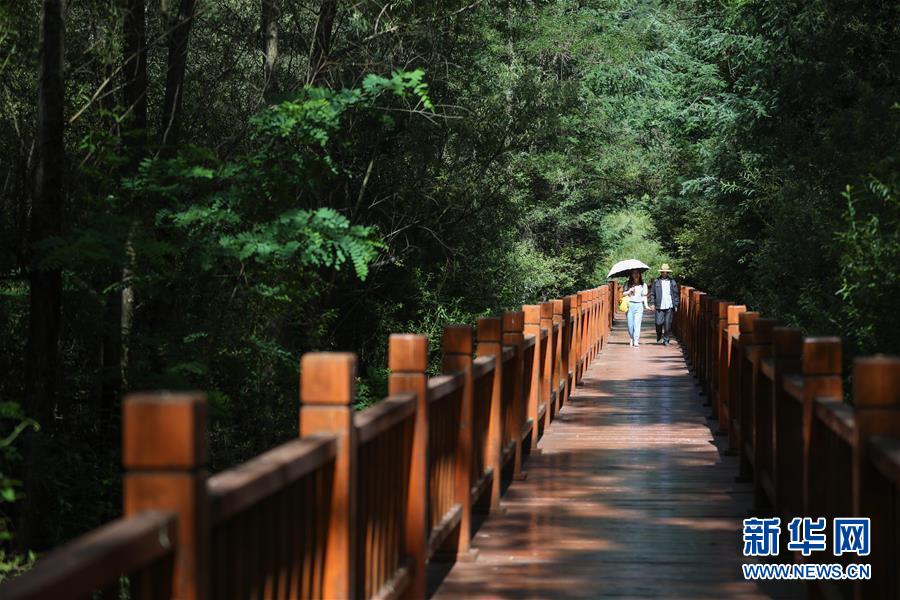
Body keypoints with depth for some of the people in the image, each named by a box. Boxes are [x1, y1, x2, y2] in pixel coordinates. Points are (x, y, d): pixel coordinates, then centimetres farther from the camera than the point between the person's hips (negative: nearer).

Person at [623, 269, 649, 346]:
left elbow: (644, 296, 8)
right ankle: (632, 338, 17)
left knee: (637, 323, -11)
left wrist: (646, 305, -3)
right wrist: (629, 291, -9)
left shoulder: (643, 285, 9)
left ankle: (636, 341, -12)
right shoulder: (628, 284, 11)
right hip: (630, 305, 1)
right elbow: (623, 293, 8)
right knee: (630, 324, -1)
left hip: (639, 305, -1)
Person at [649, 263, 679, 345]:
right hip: (659, 306, -1)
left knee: (668, 324, -1)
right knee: (659, 323, -6)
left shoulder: (672, 282, 9)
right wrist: (652, 303, -2)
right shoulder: (656, 282, 6)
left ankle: (666, 339, 8)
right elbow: (652, 293, 8)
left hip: (669, 306, 1)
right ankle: (659, 336, 20)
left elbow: (676, 294, 11)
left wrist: (676, 305, 6)